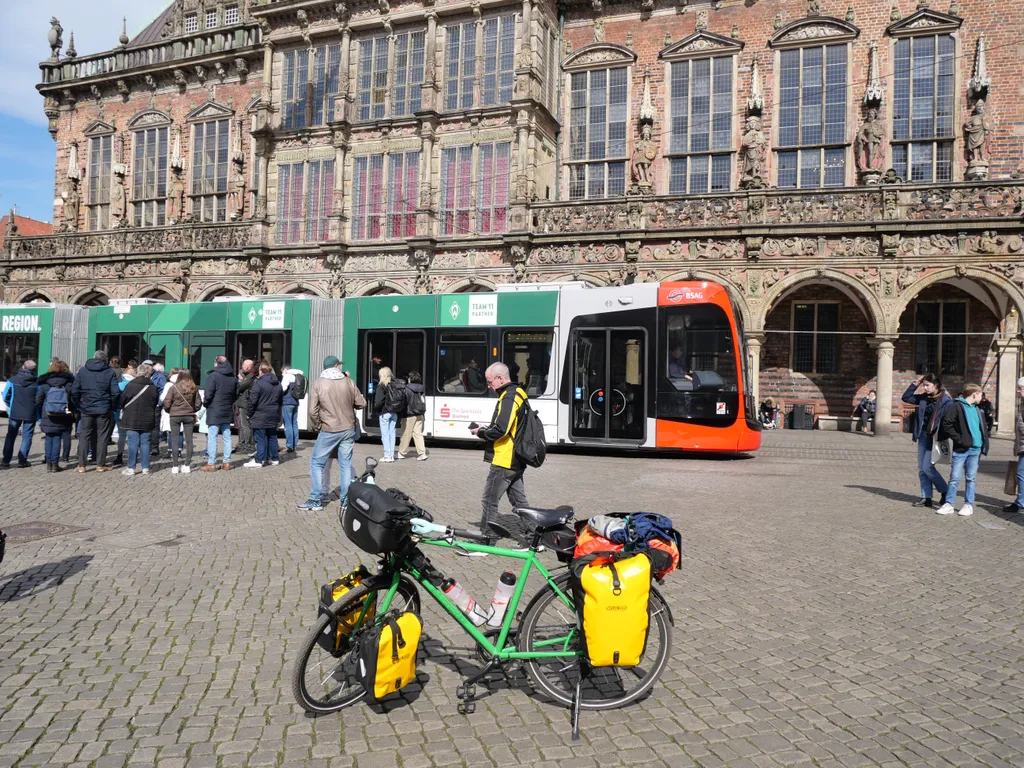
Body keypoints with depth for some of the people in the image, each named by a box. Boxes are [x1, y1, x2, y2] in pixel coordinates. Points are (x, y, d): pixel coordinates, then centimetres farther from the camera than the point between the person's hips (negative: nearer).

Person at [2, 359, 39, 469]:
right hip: (30, 414, -2)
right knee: (27, 437, 7)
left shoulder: (13, 380, -3)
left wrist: (11, 407, 18)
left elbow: (5, 396, 1)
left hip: (14, 413, 2)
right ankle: (22, 460, 4)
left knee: (11, 436, 13)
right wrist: (39, 415, 6)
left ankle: (6, 461, 12)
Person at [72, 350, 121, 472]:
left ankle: (81, 465, 8)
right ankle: (100, 464, 8)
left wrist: (79, 405, 11)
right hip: (104, 410, -2)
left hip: (86, 409, 2)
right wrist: (113, 406, 3)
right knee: (102, 437, 6)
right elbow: (116, 392, -9)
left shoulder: (82, 370, 4)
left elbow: (74, 391, 1)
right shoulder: (110, 372, -3)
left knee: (84, 436, 9)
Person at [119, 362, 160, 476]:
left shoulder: (131, 385, -9)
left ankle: (131, 468, 3)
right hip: (148, 420, 3)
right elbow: (156, 403, 10)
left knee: (133, 443, 0)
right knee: (145, 443, 7)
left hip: (132, 419, -3)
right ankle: (145, 467, 10)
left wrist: (123, 410, 15)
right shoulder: (153, 388, 2)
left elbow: (123, 399, -4)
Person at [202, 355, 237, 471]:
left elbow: (208, 394, -15)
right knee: (227, 437, 11)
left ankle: (211, 464, -4)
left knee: (212, 437, -3)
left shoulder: (213, 375, -11)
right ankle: (227, 462, 13)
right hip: (228, 412, 6)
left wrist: (205, 402, 2)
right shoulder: (232, 377, 10)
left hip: (214, 411, -6)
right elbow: (236, 394, 13)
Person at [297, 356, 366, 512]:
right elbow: (361, 403, 5)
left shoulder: (318, 384, -6)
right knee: (346, 465, 9)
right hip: (348, 430, 3)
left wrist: (317, 426, 6)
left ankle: (316, 500, 6)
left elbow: (313, 410, -9)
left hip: (329, 431, -3)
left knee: (316, 463, 8)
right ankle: (346, 500, 11)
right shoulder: (349, 382, 0)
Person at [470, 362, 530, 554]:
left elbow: (500, 429, -26)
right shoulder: (518, 393, 13)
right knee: (519, 500, 14)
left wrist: (481, 432, -9)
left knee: (490, 500, -1)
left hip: (504, 460, -10)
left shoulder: (508, 397, -18)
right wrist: (487, 428, 9)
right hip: (516, 459, 10)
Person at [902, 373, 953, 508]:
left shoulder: (946, 400, -11)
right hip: (923, 435, 7)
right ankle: (926, 498, 13)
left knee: (927, 467, -9)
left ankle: (945, 492, 12)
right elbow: (906, 398, 15)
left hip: (935, 438, -7)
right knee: (921, 468, 7)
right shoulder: (924, 398, 8)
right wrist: (914, 384, 5)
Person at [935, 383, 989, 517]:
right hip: (960, 449, -5)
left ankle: (969, 505, 15)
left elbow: (983, 429, 21)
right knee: (955, 478, -3)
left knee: (970, 478, 8)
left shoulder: (977, 410, 16)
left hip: (975, 449, 6)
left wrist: (984, 447, 11)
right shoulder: (957, 407, -5)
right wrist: (959, 439, -15)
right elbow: (946, 425, -12)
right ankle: (949, 504, 4)